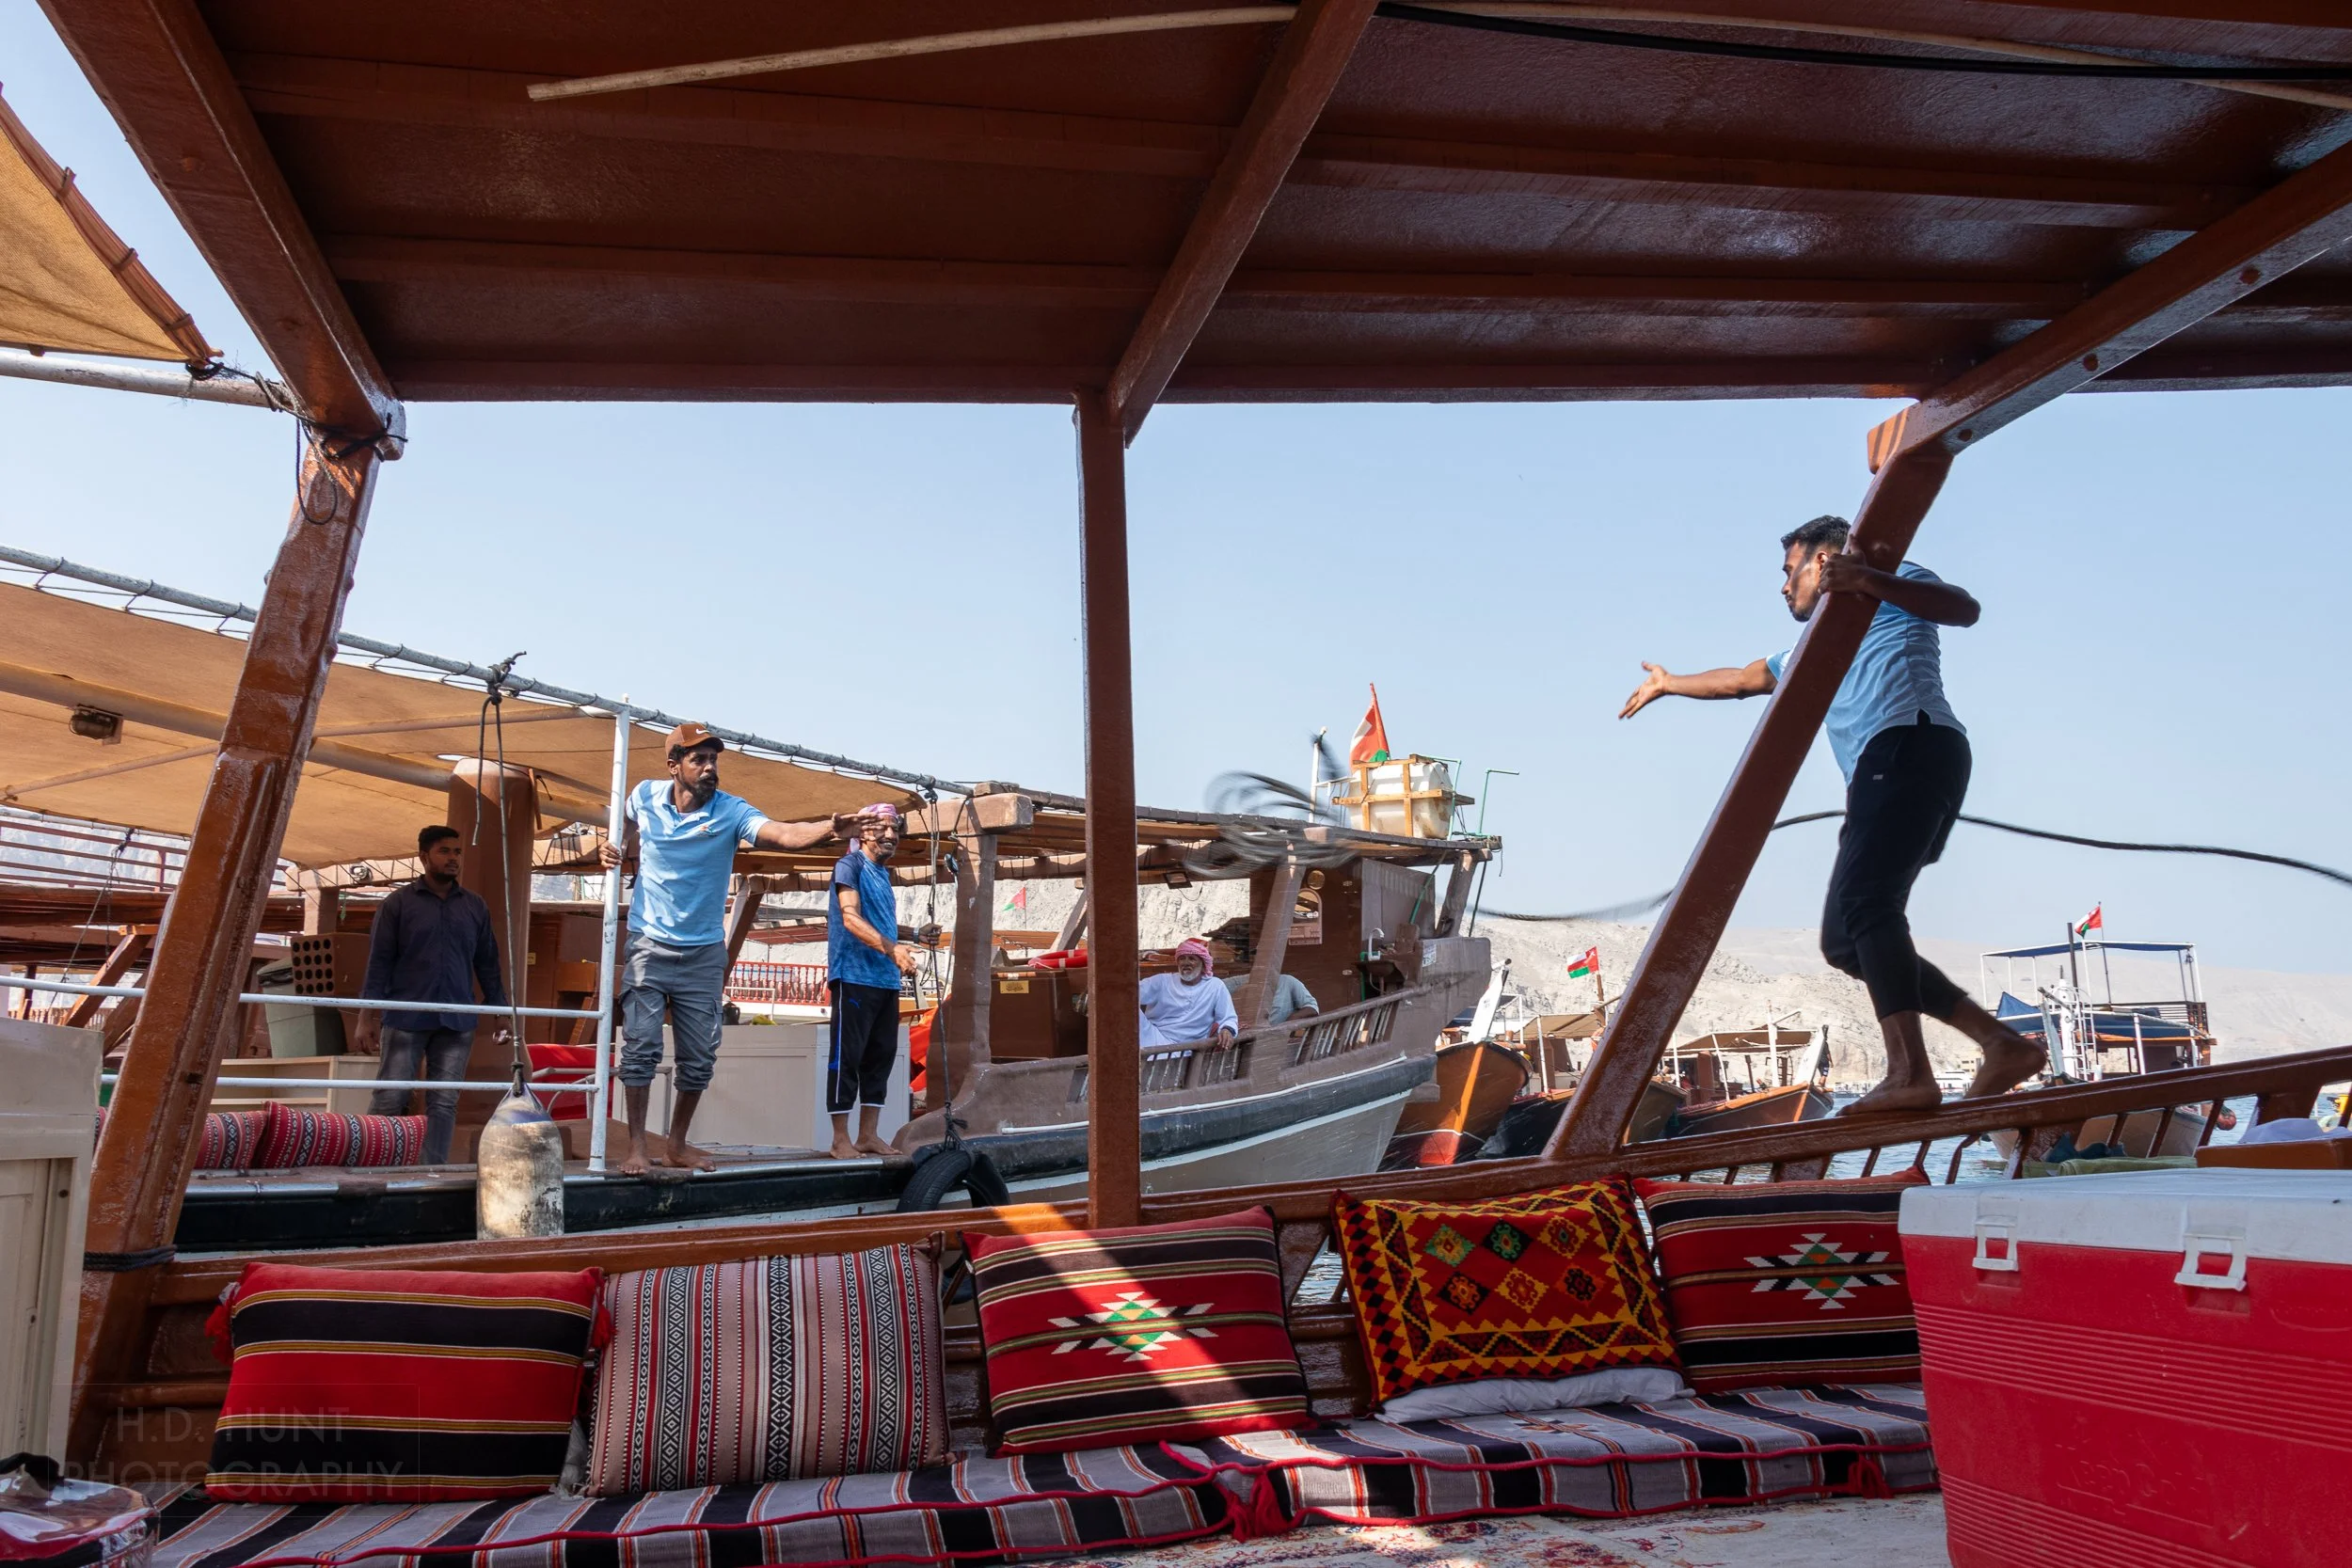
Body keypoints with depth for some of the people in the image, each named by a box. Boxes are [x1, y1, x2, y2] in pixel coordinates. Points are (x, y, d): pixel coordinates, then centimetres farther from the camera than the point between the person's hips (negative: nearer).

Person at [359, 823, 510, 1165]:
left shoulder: (475, 906, 11)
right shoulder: (398, 903, 2)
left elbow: (488, 964, 14)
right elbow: (379, 962, 0)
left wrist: (501, 1013, 9)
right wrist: (367, 1014, -8)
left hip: (457, 1022, 3)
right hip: (407, 1020, -3)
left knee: (444, 1103, 3)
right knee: (388, 1100, -2)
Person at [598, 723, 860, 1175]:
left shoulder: (731, 811, -12)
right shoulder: (644, 797, -4)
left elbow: (784, 834, -30)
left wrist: (829, 828, -49)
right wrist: (615, 855, -7)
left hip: (704, 952, 0)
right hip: (649, 946, 0)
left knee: (700, 1056, 6)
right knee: (641, 1046, -7)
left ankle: (677, 1145, 23)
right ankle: (637, 1146, 3)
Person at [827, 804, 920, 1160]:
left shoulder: (883, 873, 18)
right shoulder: (849, 865, -6)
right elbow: (851, 918, -19)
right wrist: (891, 948, -31)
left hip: (886, 980, 8)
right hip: (854, 977, -8)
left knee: (881, 1056, 9)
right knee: (847, 1056, -4)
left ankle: (869, 1135, 15)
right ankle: (841, 1139, 0)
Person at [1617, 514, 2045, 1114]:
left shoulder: (1893, 582, 14)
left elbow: (1963, 607, -7)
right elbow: (1742, 679, 51)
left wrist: (1874, 582, -22)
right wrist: (1670, 683, 63)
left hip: (1912, 745, -9)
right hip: (1882, 771, 9)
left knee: (1862, 901, -26)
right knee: (1844, 940, -1)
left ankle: (1909, 1071, -36)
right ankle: (2002, 1042, -5)